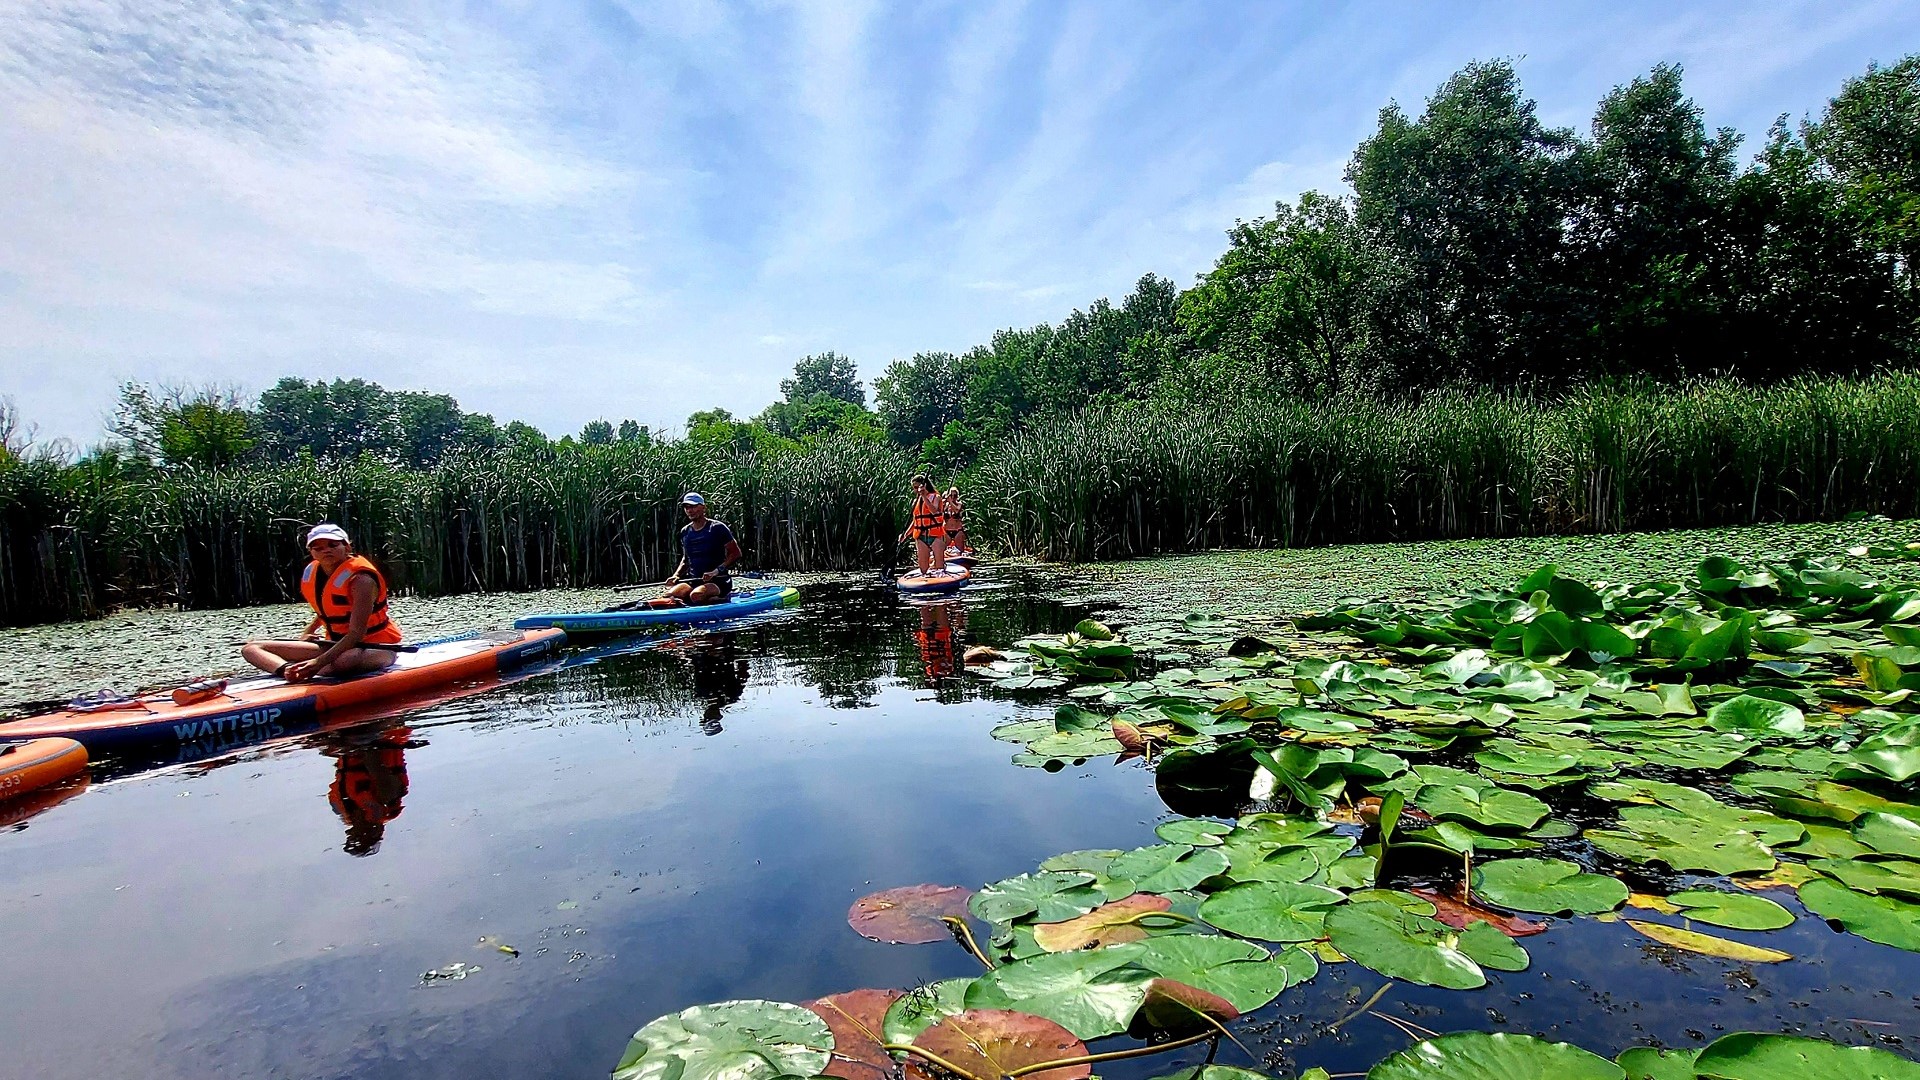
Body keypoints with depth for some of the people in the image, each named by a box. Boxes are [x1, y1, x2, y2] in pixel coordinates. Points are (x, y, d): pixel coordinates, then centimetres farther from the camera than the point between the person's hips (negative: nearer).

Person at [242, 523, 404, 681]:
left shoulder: (360, 579, -19)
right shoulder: (311, 573, 4)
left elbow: (356, 633, -26)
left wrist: (320, 662, -34)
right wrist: (304, 638, 14)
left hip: (375, 647, -8)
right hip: (337, 645, 8)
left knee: (347, 660, -45)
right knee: (251, 648, -1)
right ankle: (288, 670, -32)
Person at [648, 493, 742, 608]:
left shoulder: (717, 528, -5)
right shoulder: (685, 532, 13)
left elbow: (736, 554, -8)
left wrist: (717, 571, -20)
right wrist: (676, 576, 5)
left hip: (718, 581, -6)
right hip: (693, 580, 6)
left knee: (696, 595, -36)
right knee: (667, 597, -22)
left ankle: (722, 599, -7)